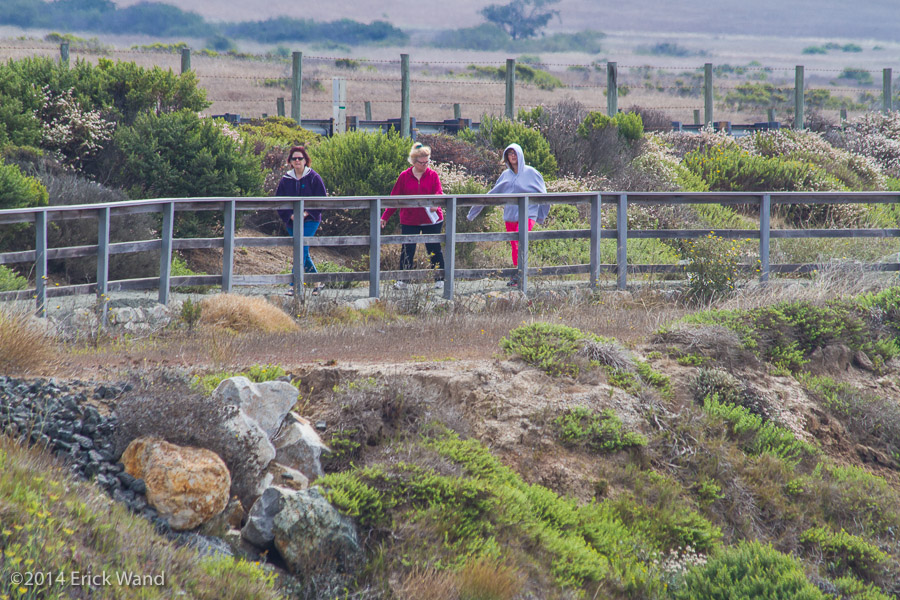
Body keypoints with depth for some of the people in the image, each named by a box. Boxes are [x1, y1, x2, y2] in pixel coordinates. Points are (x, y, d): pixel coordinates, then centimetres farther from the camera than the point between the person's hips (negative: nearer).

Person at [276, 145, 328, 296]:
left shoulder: (314, 178, -3)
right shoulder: (285, 180, 7)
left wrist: (306, 213, -13)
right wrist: (290, 215, -9)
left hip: (309, 220, -5)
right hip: (292, 222, 5)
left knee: (302, 251, -16)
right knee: (303, 254, 10)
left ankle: (294, 285, -19)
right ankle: (318, 282, 25)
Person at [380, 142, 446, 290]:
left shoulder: (433, 175, 2)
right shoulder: (404, 177, 2)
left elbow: (439, 193, -6)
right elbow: (395, 198, 7)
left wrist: (435, 204, -30)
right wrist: (385, 216, 5)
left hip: (431, 220, 0)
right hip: (409, 221, 0)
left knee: (434, 250, 5)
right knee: (407, 250, 0)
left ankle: (440, 279, 16)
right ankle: (402, 280, 10)